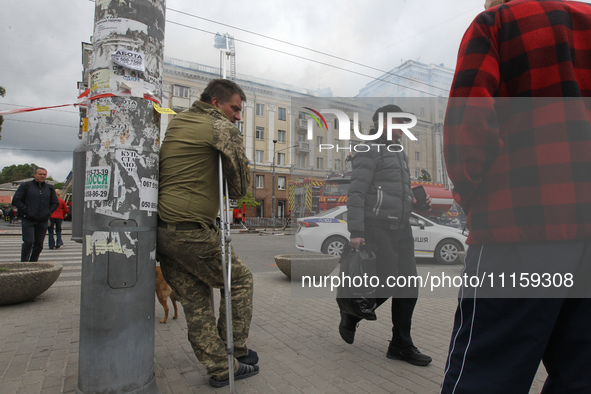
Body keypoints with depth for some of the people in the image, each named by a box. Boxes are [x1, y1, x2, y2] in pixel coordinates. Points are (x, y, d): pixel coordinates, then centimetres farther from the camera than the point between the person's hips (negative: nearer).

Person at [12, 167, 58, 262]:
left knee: (39, 244, 5)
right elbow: (16, 200, 0)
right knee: (28, 242, -11)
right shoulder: (26, 186, 2)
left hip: (43, 221, 3)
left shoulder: (50, 188, 12)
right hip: (28, 220, -3)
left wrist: (48, 213, 4)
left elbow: (55, 203, 18)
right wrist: (26, 211, -8)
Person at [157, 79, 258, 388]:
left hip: (161, 229, 8)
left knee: (195, 300, 13)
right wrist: (234, 193, 17)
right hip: (192, 231, -8)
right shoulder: (221, 128, -6)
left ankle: (219, 368, 23)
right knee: (239, 279, 12)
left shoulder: (175, 123, 18)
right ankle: (237, 352, 20)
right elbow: (241, 185, -4)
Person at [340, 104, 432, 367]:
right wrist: (356, 232, -21)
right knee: (386, 285, -11)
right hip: (376, 229, -8)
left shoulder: (399, 155, 21)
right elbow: (356, 193, -14)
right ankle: (351, 314, 17)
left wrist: (416, 201, 9)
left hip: (401, 229, 8)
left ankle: (401, 345, 14)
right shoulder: (370, 152, -6)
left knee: (408, 286, 3)